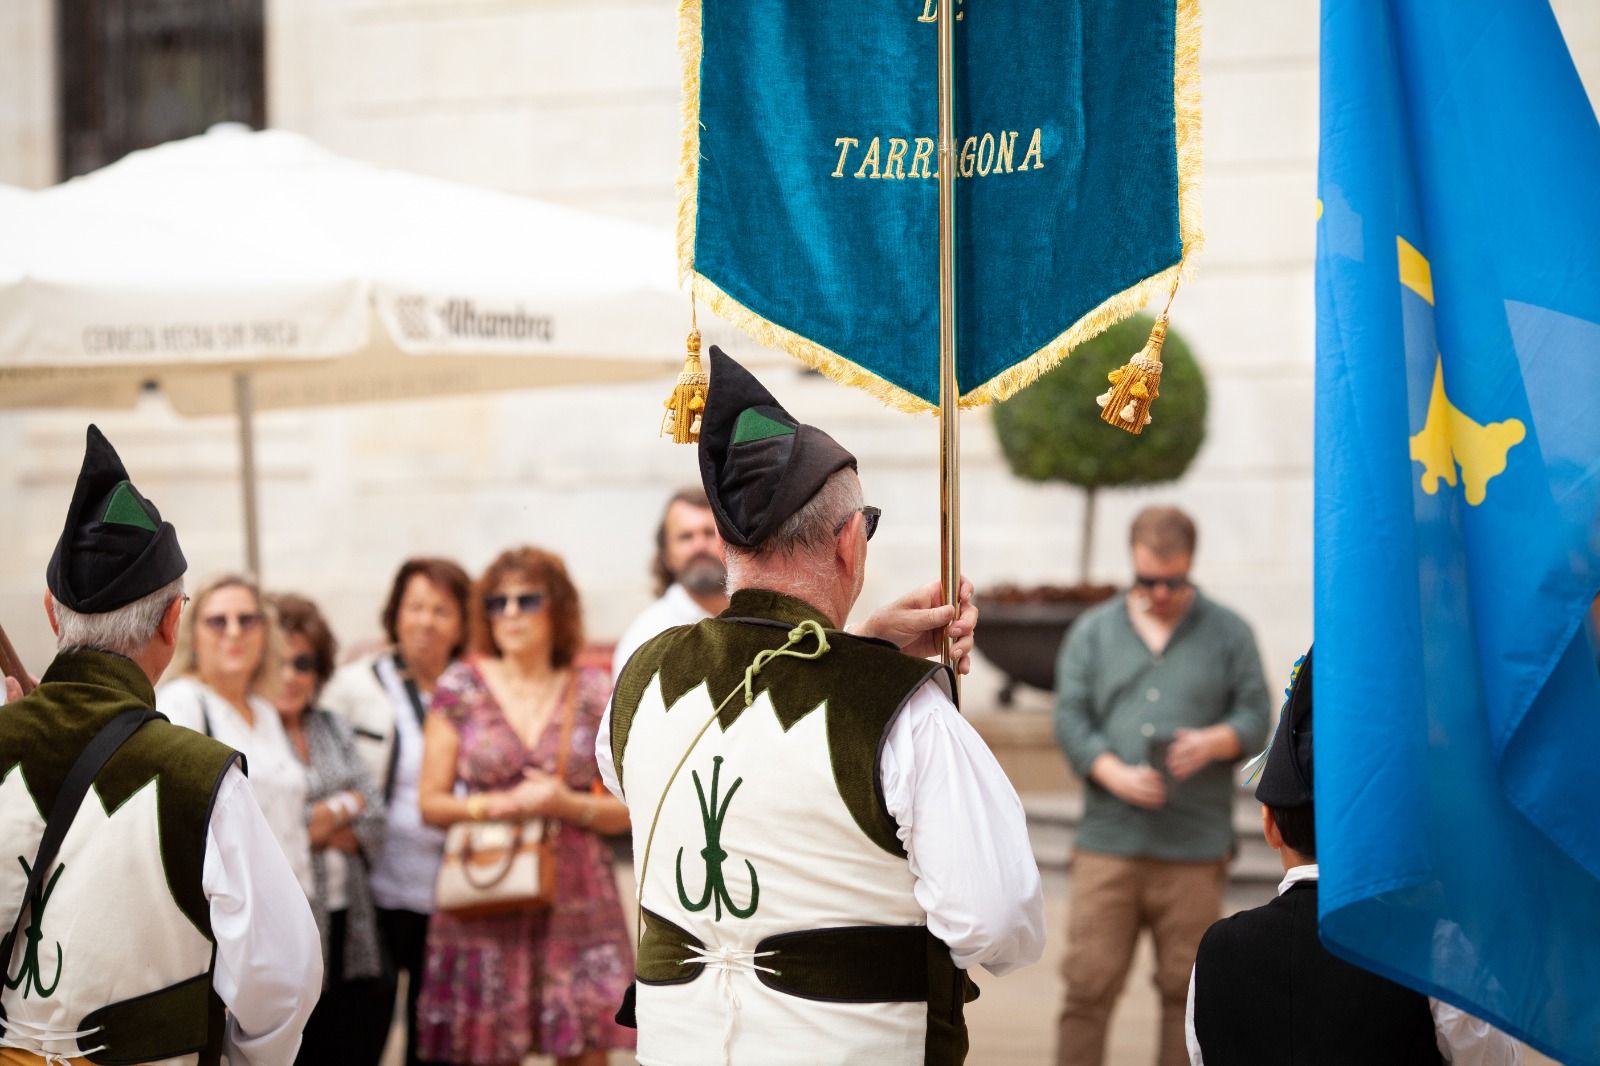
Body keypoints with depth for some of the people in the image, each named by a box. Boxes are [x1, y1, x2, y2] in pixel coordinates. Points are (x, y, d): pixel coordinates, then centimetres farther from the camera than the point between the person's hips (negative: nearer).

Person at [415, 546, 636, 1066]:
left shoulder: (595, 692, 5)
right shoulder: (461, 688, 3)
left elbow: (627, 810, 5)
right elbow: (432, 804, 2)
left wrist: (567, 805, -13)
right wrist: (509, 803, -12)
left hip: (577, 904, 0)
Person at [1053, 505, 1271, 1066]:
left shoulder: (1228, 632, 10)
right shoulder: (1092, 631, 11)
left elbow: (1255, 715, 7)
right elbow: (1070, 718, 5)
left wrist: (1213, 742, -15)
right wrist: (1115, 773, -12)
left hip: (1194, 847, 0)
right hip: (1107, 842, 0)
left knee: (1185, 986, 2)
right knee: (1089, 981, -5)